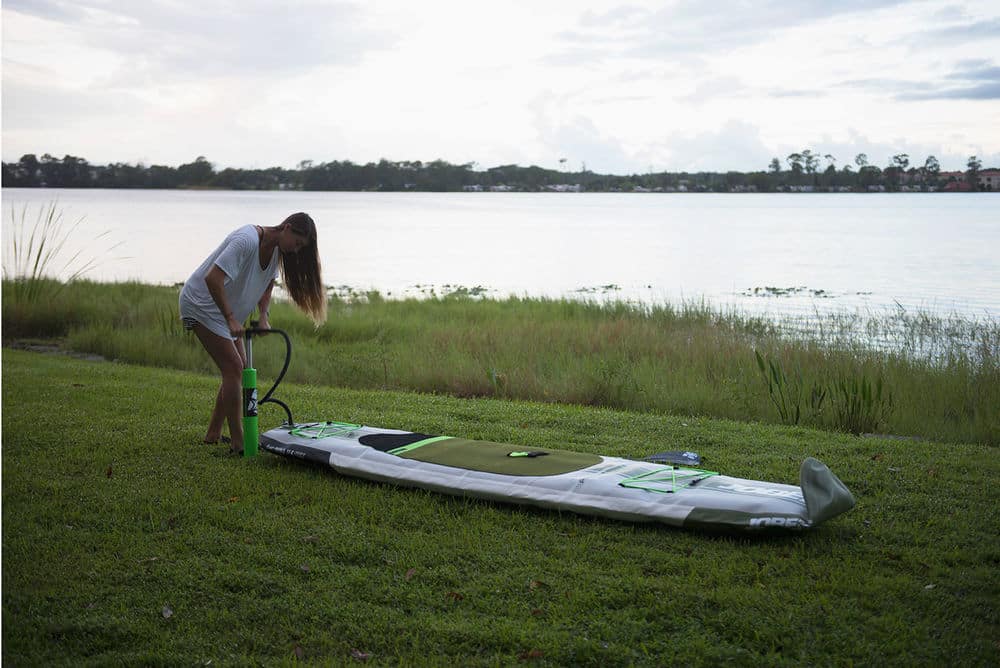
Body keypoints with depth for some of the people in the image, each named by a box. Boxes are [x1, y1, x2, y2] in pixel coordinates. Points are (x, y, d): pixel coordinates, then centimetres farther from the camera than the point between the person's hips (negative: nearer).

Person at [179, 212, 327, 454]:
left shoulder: (276, 249, 0)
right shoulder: (247, 241, -29)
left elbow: (267, 285, 11)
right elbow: (213, 279, -34)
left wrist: (263, 316, -6)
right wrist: (231, 319, -30)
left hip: (226, 310, 9)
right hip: (201, 304, -9)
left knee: (239, 369, 8)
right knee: (234, 368, -14)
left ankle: (213, 434, 18)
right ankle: (238, 442, -10)